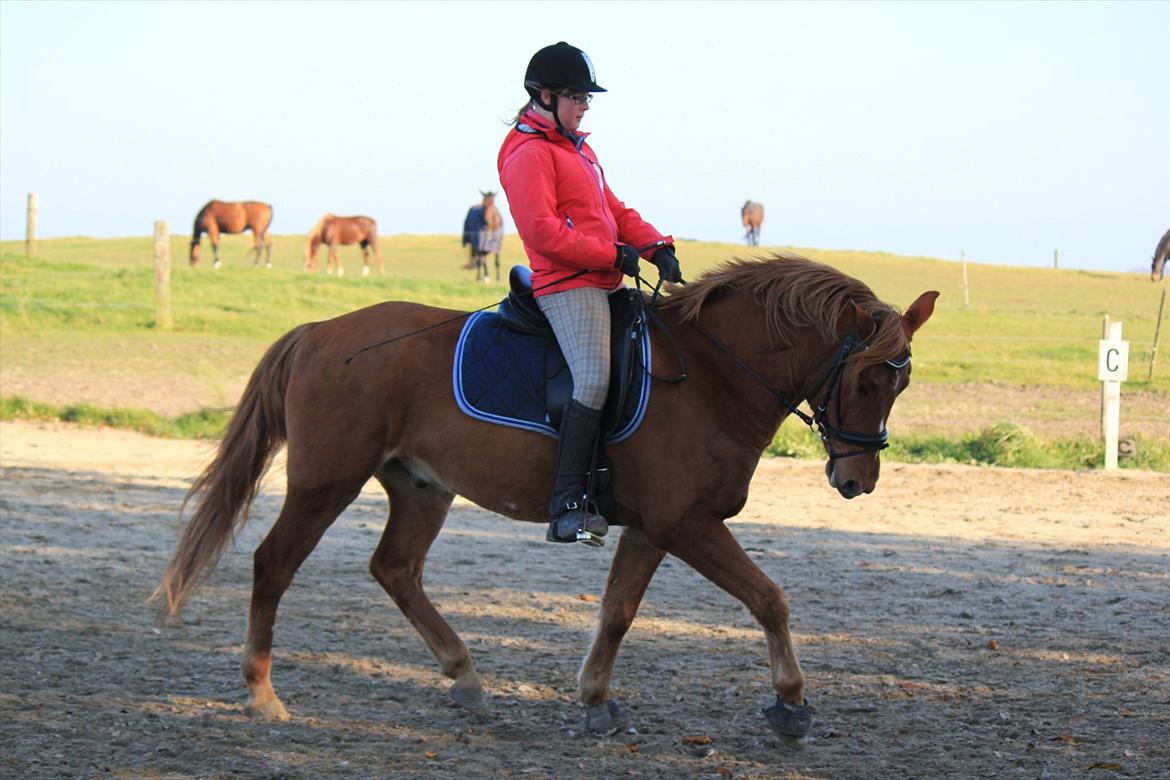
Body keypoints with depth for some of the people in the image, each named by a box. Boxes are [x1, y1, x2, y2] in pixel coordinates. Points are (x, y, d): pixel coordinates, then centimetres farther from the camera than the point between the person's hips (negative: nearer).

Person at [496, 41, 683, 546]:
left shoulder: (577, 149, 23)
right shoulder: (530, 153, -8)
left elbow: (613, 210, 24)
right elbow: (541, 230, -18)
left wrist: (655, 245, 5)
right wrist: (612, 255, -16)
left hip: (605, 283, 10)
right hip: (567, 286, -10)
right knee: (595, 378, -25)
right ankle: (567, 508, -27)